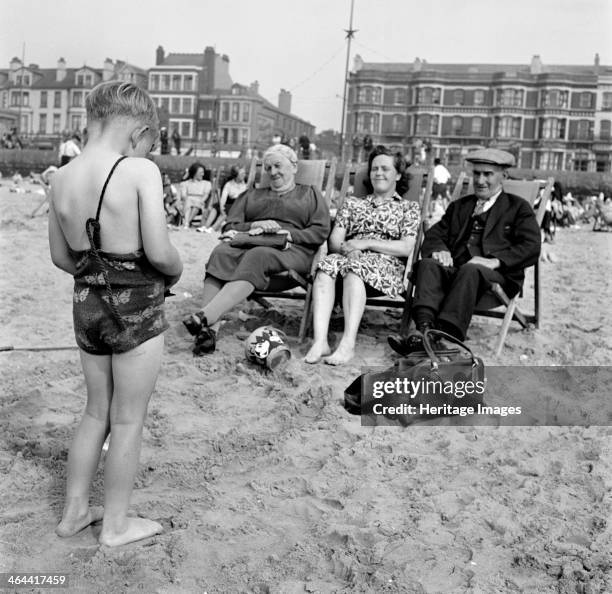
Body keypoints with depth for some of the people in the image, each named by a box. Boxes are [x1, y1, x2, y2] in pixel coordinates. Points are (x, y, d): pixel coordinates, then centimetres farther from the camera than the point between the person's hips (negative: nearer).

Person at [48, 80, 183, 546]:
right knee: (128, 421, 11)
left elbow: (61, 257, 8)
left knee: (97, 412, 23)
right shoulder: (140, 171, -17)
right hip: (137, 311, -6)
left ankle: (75, 512, 35)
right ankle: (116, 525, 26)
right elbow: (158, 252, -22)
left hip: (87, 305, 6)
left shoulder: (62, 178, 1)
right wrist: (176, 271, -1)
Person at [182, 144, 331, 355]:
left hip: (290, 250, -3)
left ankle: (205, 316, -51)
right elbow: (228, 227, 19)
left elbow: (321, 232, 7)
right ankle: (209, 331, -45)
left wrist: (288, 234, -8)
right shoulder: (252, 195, 32)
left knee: (257, 257, -38)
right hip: (247, 243, 3)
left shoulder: (310, 195, 23)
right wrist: (253, 226, -2)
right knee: (221, 253, -33)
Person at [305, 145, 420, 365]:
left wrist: (367, 243, -8)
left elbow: (407, 248, 1)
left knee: (354, 266, -37)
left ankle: (348, 344, -48)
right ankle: (320, 341, -44)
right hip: (351, 257, 3)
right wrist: (346, 248, -11)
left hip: (387, 265, -3)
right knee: (327, 265, -32)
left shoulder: (409, 208, 18)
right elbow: (334, 241, 14)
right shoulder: (352, 204, 27)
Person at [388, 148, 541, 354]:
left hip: (497, 277, -4)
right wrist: (439, 250, -7)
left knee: (470, 270, -36)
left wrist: (495, 261, -17)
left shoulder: (519, 208, 15)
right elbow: (434, 235, 19)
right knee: (428, 264, -27)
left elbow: (531, 248, 0)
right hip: (454, 270, 4)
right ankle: (423, 329, -46)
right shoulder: (458, 206, 30)